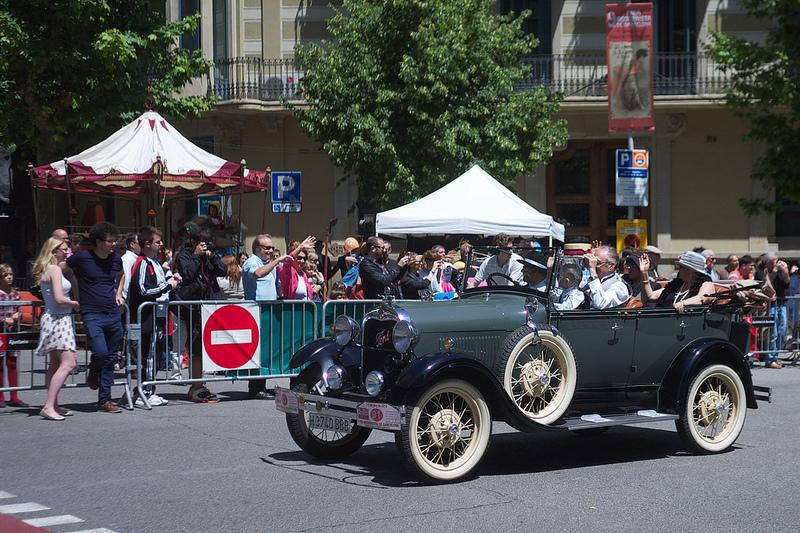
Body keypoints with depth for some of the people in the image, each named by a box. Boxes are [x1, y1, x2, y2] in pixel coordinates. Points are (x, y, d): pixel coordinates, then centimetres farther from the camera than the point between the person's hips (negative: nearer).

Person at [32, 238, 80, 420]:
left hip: (52, 319, 11)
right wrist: (75, 304, -5)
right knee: (68, 363, -15)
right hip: (59, 319, -11)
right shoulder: (55, 270, -14)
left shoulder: (50, 269, 15)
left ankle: (53, 405, 16)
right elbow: (59, 299, -21)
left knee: (55, 363, 13)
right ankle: (49, 407, -19)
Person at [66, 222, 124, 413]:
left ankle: (104, 400, 10)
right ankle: (93, 372, 15)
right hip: (92, 315, -5)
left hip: (113, 316, 5)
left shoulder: (116, 259, 9)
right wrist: (77, 298, 4)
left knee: (110, 360, 4)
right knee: (100, 352, -20)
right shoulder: (82, 258, -6)